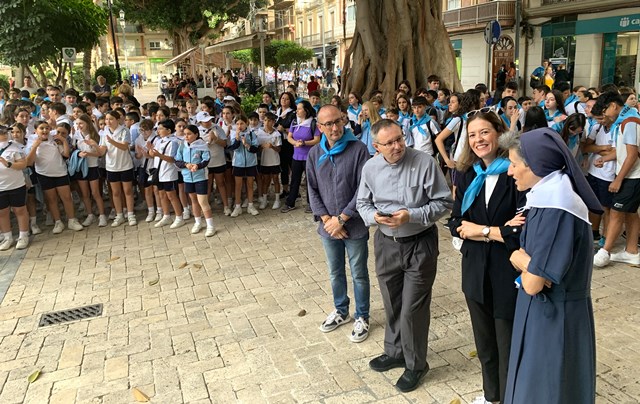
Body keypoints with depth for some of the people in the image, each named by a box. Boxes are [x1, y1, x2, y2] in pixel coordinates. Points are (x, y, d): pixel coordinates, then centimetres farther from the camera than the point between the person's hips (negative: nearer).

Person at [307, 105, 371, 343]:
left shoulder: (358, 149, -12)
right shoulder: (315, 154, 2)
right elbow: (313, 190, 3)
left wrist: (341, 218, -15)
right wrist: (327, 220, -9)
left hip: (355, 225, -4)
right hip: (328, 226, 4)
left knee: (359, 274, 10)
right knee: (335, 273, 20)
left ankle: (362, 317, 29)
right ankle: (341, 311, 40)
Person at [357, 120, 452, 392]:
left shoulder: (425, 163, -16)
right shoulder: (370, 168, -3)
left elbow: (443, 202, -11)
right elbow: (363, 203, 9)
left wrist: (411, 216, -23)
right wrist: (373, 216, -14)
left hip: (420, 244, -4)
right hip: (386, 243, 4)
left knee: (412, 309, 2)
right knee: (392, 305, 19)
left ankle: (415, 364, 25)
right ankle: (395, 352, 43)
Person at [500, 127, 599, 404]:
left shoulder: (556, 210, -28)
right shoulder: (547, 195, 2)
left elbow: (532, 284, -27)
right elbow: (524, 256, 6)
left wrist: (522, 260, -7)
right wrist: (526, 261, -16)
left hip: (552, 317, -9)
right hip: (545, 308, 9)